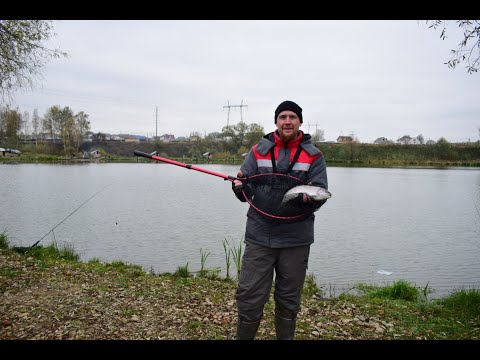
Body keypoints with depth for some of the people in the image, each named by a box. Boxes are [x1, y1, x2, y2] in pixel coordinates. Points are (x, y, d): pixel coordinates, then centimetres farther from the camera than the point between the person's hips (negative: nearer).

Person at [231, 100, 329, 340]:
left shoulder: (314, 155, 3)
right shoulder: (258, 151, 6)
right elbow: (244, 194, 6)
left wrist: (311, 197, -25)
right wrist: (239, 187, -16)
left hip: (296, 240, 0)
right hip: (259, 237, 0)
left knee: (288, 301, 14)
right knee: (249, 298, 2)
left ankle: (286, 338, 34)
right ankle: (243, 337, 23)